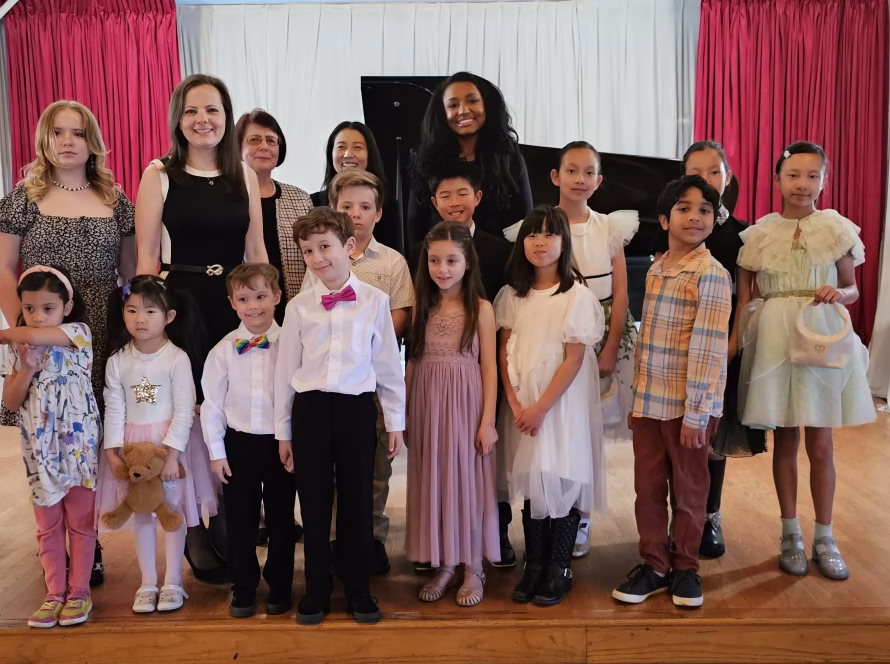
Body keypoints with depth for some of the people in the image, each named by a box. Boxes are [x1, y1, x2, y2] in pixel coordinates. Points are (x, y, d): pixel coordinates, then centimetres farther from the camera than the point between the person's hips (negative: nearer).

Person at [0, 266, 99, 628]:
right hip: (40, 448, 4)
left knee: (80, 521, 6)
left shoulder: (78, 333, -8)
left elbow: (34, 335, -25)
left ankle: (79, 592, 18)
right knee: (47, 525, 12)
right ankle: (55, 593, 23)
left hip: (78, 444, -4)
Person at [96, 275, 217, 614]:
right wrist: (112, 451, -8)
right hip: (132, 445, 3)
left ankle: (173, 582, 20)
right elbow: (114, 408, -1)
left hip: (172, 442, -3)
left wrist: (172, 452, -17)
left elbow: (184, 410, -13)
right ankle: (147, 583, 24)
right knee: (139, 512, 10)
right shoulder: (117, 361, -1)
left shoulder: (177, 358, -12)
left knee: (173, 510, 7)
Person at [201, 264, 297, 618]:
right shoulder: (223, 350, -2)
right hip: (239, 443, 1)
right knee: (240, 521, 10)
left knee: (281, 519, 11)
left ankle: (279, 588, 28)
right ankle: (243, 590, 26)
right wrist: (216, 452, 1)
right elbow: (212, 404, 2)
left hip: (281, 442, -1)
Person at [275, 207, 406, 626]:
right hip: (310, 410, 1)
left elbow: (388, 364, 4)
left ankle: (358, 589, 24)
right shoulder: (298, 306, 2)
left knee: (358, 502, 8)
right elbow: (286, 370, 6)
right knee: (314, 503, 8)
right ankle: (316, 590, 24)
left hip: (357, 408, -1)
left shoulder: (375, 301, -1)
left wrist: (395, 420, 5)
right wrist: (283, 431, 7)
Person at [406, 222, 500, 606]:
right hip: (427, 406, 3)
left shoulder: (481, 309, -2)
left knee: (467, 478, 4)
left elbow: (489, 367, -4)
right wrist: (404, 414, 6)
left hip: (465, 404, -3)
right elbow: (413, 363, 8)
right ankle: (444, 564, 21)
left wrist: (488, 420, -8)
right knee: (433, 480, 8)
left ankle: (473, 567, 17)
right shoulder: (423, 308, 7)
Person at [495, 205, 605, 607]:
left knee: (561, 479, -1)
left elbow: (574, 359, -10)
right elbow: (504, 352, 4)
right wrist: (515, 403, -7)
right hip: (521, 403, 4)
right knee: (530, 480, 8)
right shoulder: (512, 295, 7)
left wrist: (541, 407, -14)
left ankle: (559, 568, 12)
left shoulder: (577, 296, -7)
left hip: (562, 401, -4)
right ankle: (534, 564, 19)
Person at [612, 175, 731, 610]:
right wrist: (636, 398, 12)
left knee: (689, 489, 11)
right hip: (648, 403, 6)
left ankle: (684, 567, 29)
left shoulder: (711, 275, -12)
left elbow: (708, 348, -16)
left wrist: (695, 413, -18)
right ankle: (654, 565, 28)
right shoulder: (654, 271, 8)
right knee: (647, 487, 12)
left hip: (688, 405, -5)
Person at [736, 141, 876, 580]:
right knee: (784, 441, 9)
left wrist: (837, 294, -14)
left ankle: (824, 538, 21)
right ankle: (790, 534, 23)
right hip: (774, 342, 0)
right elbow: (743, 292, 5)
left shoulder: (837, 229, 1)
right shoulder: (759, 234, 1)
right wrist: (737, 336, -7)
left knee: (820, 445, 6)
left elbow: (853, 289, 8)